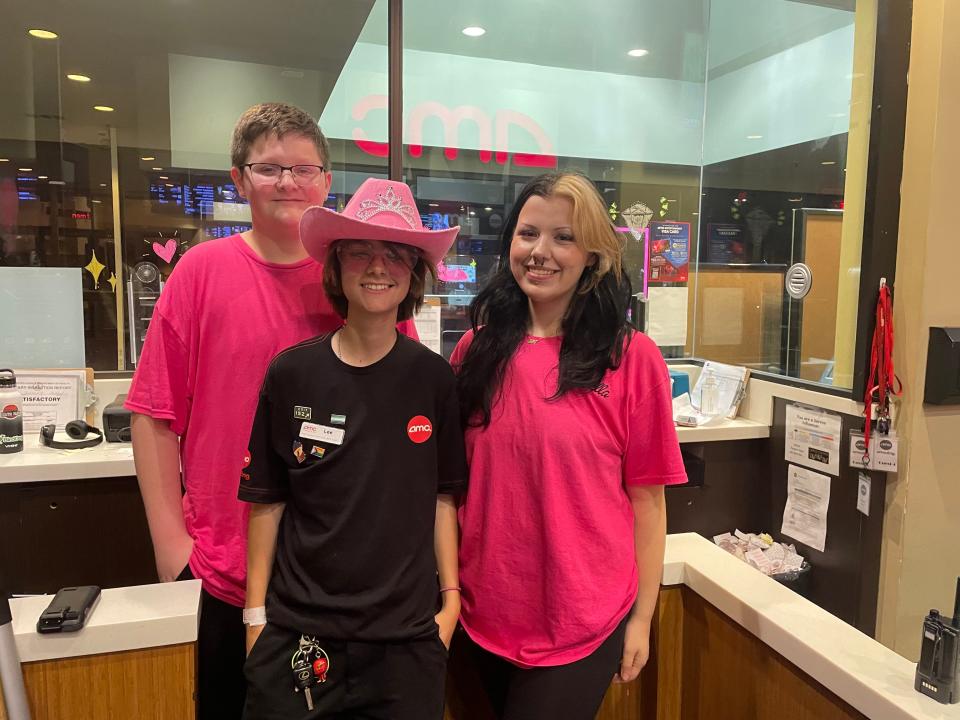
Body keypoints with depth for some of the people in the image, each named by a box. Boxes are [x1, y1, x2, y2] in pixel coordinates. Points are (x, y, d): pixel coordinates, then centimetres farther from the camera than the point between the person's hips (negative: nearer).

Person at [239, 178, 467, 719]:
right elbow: (267, 502, -1)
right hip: (297, 632, 0)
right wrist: (256, 614, 2)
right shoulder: (292, 373, -7)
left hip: (409, 634, 1)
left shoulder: (435, 378, -5)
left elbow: (442, 497, 2)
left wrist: (451, 600, 1)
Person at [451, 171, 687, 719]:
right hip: (485, 615, 4)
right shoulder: (477, 349, -2)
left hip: (583, 623, -3)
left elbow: (645, 497, -7)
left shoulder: (633, 357, -12)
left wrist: (641, 617, -3)